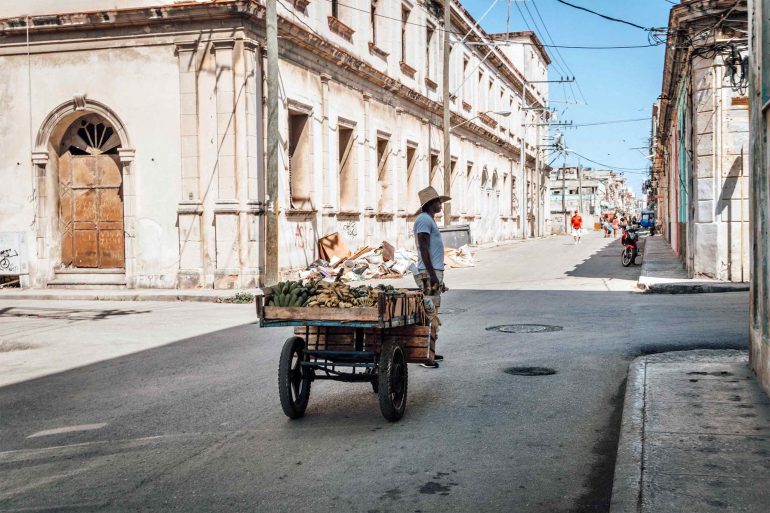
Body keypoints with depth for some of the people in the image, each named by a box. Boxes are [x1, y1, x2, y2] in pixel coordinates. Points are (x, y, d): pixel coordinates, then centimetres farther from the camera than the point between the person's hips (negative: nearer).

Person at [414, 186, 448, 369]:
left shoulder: (430, 220, 22)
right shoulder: (424, 219, -10)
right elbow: (423, 248, -18)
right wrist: (432, 275, -22)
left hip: (435, 272, 10)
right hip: (429, 273, -10)